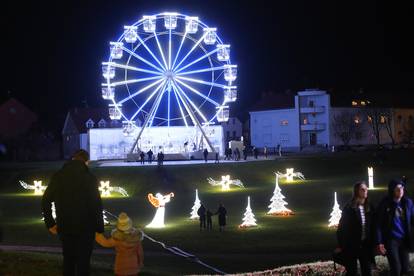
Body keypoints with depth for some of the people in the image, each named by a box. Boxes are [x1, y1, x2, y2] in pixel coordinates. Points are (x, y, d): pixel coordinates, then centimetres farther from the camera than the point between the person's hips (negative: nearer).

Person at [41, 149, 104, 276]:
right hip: (84, 228, -4)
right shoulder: (90, 178, -14)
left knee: (68, 260, 19)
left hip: (64, 227, 4)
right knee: (83, 261, 10)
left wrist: (50, 223, 10)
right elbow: (97, 205, -15)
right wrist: (99, 228, -5)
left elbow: (45, 201, 2)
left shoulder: (58, 176, -1)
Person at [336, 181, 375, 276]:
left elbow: (372, 226, 8)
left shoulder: (370, 207, 5)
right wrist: (341, 245, -9)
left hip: (366, 244, 4)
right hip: (351, 245, -4)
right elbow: (342, 226, -7)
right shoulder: (349, 207, -8)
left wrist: (373, 243, 4)